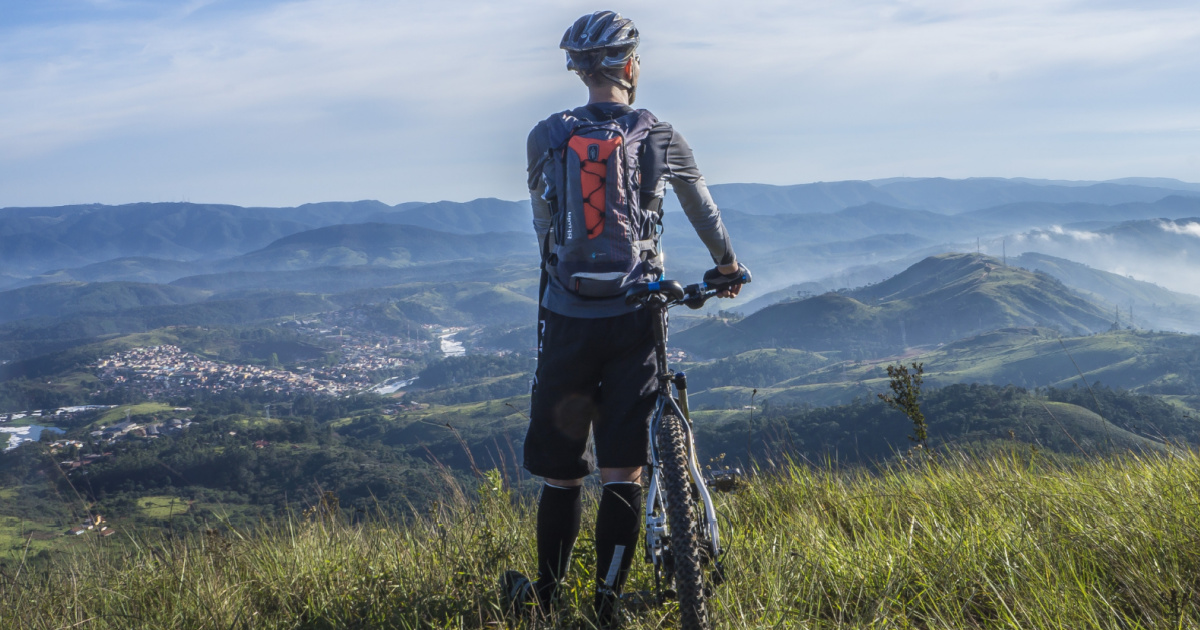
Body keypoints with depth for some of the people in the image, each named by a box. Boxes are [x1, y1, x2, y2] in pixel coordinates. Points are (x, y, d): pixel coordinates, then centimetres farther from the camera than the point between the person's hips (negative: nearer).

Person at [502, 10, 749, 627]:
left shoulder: (545, 137, 3)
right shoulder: (660, 137, 3)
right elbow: (704, 208, 21)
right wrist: (726, 264, 39)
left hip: (567, 318, 1)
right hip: (634, 320, 0)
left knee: (560, 471, 10)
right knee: (622, 471, 3)